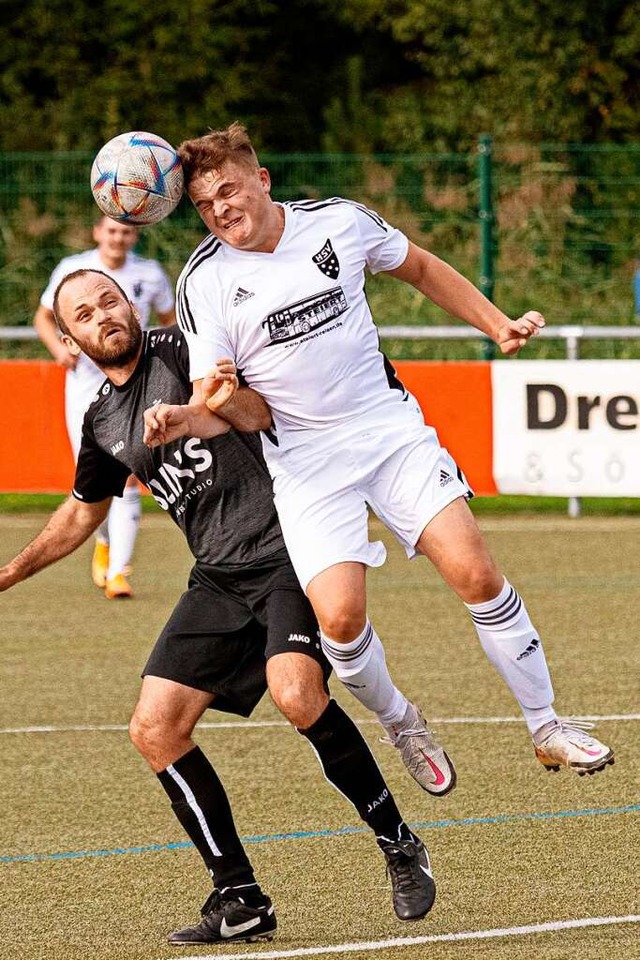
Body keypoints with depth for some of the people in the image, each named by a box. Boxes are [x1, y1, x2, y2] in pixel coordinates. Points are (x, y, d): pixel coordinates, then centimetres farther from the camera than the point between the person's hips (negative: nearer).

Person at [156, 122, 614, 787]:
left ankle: (546, 728, 3)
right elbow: (211, 405, -8)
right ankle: (399, 724, 13)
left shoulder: (338, 221, -3)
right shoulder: (205, 281, -8)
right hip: (305, 462, -1)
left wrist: (501, 326, 9)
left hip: (391, 427, 1)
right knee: (340, 617, -19)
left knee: (475, 574, -13)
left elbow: (420, 268, 16)